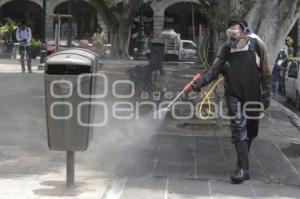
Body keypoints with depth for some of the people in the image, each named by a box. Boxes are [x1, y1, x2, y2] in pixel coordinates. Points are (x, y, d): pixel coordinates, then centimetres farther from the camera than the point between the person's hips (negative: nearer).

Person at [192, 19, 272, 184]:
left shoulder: (257, 46, -7)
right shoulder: (226, 49, -3)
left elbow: (265, 73, -3)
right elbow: (214, 70, -5)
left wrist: (266, 96, -5)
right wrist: (201, 82, -21)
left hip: (254, 97, 0)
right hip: (234, 96, 0)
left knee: (251, 131, 11)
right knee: (238, 129, -11)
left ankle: (243, 159, 32)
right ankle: (243, 169, -13)